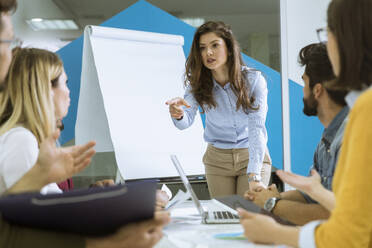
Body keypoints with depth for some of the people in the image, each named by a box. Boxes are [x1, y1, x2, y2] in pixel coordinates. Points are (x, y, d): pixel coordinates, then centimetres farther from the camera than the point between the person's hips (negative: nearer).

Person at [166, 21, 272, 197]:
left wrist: (254, 176, -38)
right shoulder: (198, 82, -11)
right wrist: (178, 114, -48)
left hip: (252, 156, -2)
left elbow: (257, 128, -27)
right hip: (217, 158, 2)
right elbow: (186, 121, -23)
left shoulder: (254, 80, -19)